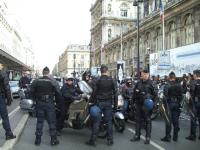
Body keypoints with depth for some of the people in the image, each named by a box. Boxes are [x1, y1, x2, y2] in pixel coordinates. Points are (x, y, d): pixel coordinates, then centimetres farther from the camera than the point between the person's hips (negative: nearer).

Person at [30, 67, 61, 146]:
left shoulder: (36, 81, -3)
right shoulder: (53, 82, -10)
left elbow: (32, 92, -2)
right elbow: (58, 93, -9)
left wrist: (35, 99, 13)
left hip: (39, 103, 2)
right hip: (49, 103, -2)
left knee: (39, 122, 12)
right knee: (52, 122, 7)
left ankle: (38, 139, 18)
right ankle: (53, 140, 12)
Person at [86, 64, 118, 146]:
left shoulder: (98, 80, -7)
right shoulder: (111, 80, 0)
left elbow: (94, 93, -7)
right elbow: (115, 93, 1)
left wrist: (94, 102, 2)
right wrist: (115, 104, 6)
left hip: (99, 102, -2)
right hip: (108, 103, 2)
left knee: (96, 121, 2)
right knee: (109, 121, 8)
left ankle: (92, 140, 7)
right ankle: (110, 140, 13)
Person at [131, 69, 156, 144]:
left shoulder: (151, 83, -5)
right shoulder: (138, 83, 8)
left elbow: (154, 94, -4)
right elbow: (134, 92, 16)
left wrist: (150, 98, -17)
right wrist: (134, 99, 2)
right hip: (139, 104, 5)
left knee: (148, 120, 3)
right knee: (138, 120, 12)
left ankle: (148, 137, 12)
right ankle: (137, 135, 24)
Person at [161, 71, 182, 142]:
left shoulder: (167, 85, -13)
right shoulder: (179, 85, 3)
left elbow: (165, 96, -16)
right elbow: (181, 95, 6)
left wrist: (165, 104, -9)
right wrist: (178, 102, 14)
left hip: (169, 104, -5)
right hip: (176, 104, 5)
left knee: (168, 121, 1)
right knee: (176, 120, 10)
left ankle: (167, 137, 7)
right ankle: (175, 137, 19)